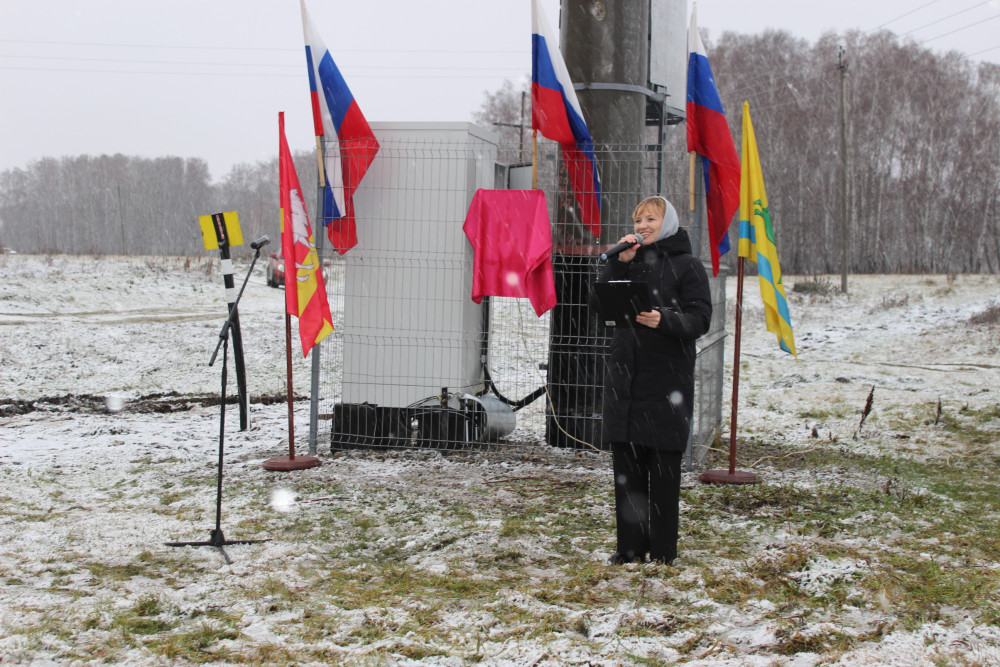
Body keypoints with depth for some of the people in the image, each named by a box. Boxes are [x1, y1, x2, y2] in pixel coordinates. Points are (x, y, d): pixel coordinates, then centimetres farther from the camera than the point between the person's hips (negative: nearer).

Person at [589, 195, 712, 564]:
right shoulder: (629, 260, 14)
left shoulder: (687, 265, 0)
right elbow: (597, 303, 4)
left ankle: (663, 549, 8)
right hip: (624, 376, 5)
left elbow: (700, 318, -8)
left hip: (667, 378, -5)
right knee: (626, 464, 7)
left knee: (663, 467, -1)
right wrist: (619, 262, -6)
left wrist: (664, 320, -25)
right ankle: (630, 545, 15)